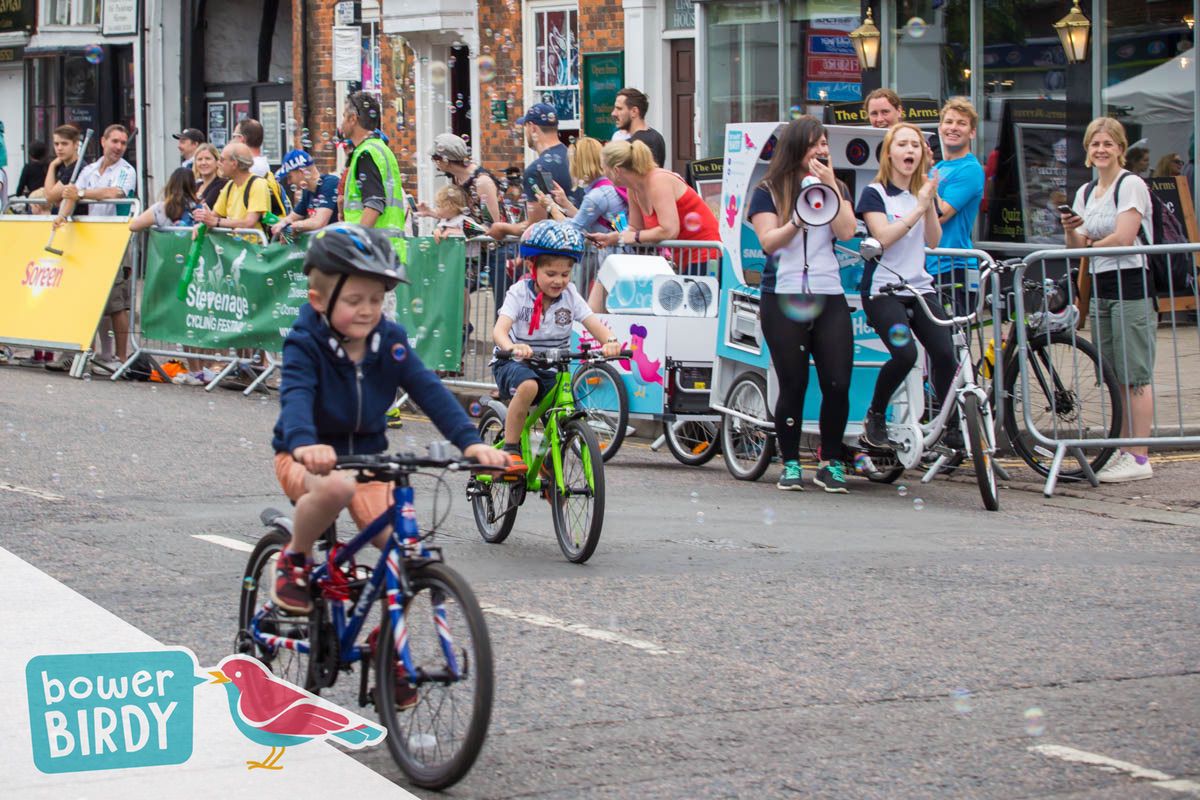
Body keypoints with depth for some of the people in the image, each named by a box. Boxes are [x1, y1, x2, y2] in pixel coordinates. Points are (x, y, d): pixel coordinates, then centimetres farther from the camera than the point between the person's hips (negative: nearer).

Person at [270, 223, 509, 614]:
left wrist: (470, 441, -32)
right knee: (336, 487, -40)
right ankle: (294, 560, -11)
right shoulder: (305, 345, -17)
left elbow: (429, 390, -15)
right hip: (309, 461, -4)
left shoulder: (389, 341, -5)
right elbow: (295, 396, -36)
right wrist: (303, 443, -59)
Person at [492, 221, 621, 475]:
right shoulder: (519, 293, -14)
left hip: (552, 368, 4)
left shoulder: (570, 295, -3)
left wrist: (610, 340, -38)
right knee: (528, 386, -37)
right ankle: (510, 451, -24)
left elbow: (593, 323, -14)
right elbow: (499, 330, -28)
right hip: (515, 364, -4)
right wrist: (512, 348, -52)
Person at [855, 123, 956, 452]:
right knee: (905, 354, -24)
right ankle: (875, 416, -1)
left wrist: (930, 203, -11)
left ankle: (951, 426, 0)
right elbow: (883, 236, -18)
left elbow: (933, 241, 2)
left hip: (919, 287, 5)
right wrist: (919, 208, -19)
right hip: (883, 290, -5)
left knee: (944, 354, -12)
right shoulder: (875, 194, -3)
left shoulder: (923, 191, 14)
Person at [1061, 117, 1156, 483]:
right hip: (1102, 289, 8)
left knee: (1135, 377, -8)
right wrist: (1070, 230, -7)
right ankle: (1124, 451, 15)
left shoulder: (1131, 185, -8)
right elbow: (1077, 247, 14)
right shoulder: (1086, 192, 15)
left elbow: (1123, 239, -17)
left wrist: (1091, 244, -1)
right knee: (1115, 379, 10)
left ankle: (1139, 459, -8)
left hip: (1132, 288, -8)